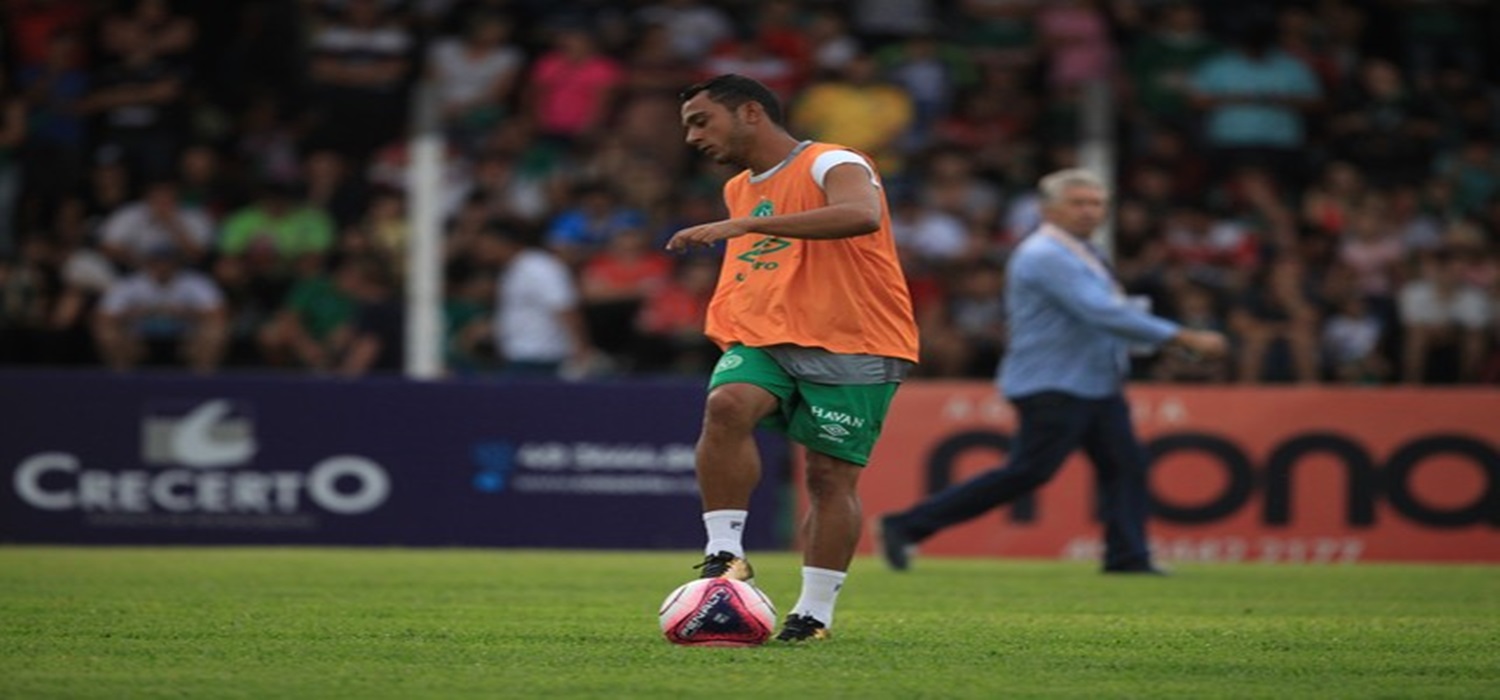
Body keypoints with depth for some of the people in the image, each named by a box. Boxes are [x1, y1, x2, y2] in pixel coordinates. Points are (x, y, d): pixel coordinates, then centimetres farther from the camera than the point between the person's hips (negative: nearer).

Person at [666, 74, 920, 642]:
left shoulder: (831, 165, -9)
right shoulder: (738, 191, 18)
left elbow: (862, 215, -33)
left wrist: (740, 226, -35)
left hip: (852, 346, -6)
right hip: (765, 340, 6)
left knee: (830, 476, -5)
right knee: (726, 405, -24)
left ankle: (815, 613, 6)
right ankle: (725, 556, -22)